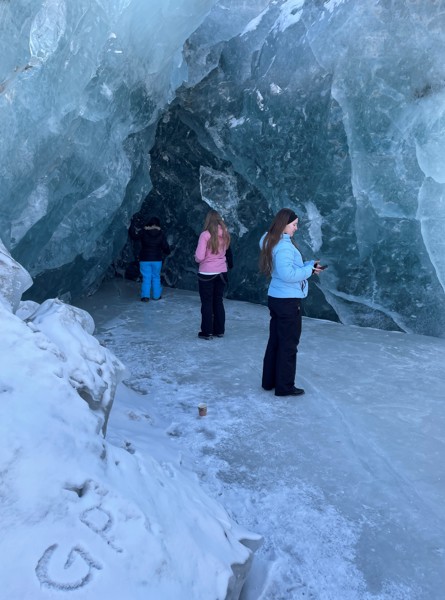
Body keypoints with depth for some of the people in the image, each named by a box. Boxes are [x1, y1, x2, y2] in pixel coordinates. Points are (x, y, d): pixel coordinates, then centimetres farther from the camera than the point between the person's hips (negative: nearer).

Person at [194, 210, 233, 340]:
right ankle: (219, 330, 22)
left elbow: (199, 257, -18)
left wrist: (196, 257, 3)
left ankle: (207, 332, 11)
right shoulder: (225, 234, 0)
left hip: (206, 273, -5)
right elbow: (228, 252, 8)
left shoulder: (205, 235, -15)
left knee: (207, 303, 6)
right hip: (221, 272, 5)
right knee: (218, 301, 16)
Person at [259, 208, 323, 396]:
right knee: (289, 344, 1)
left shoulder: (273, 242, 11)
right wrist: (309, 270, -16)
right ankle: (285, 386, 11)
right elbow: (287, 274, -28)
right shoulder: (284, 246, -20)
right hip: (288, 301, -10)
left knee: (275, 340, 16)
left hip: (275, 298, 10)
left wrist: (310, 264, 6)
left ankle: (269, 380, 26)